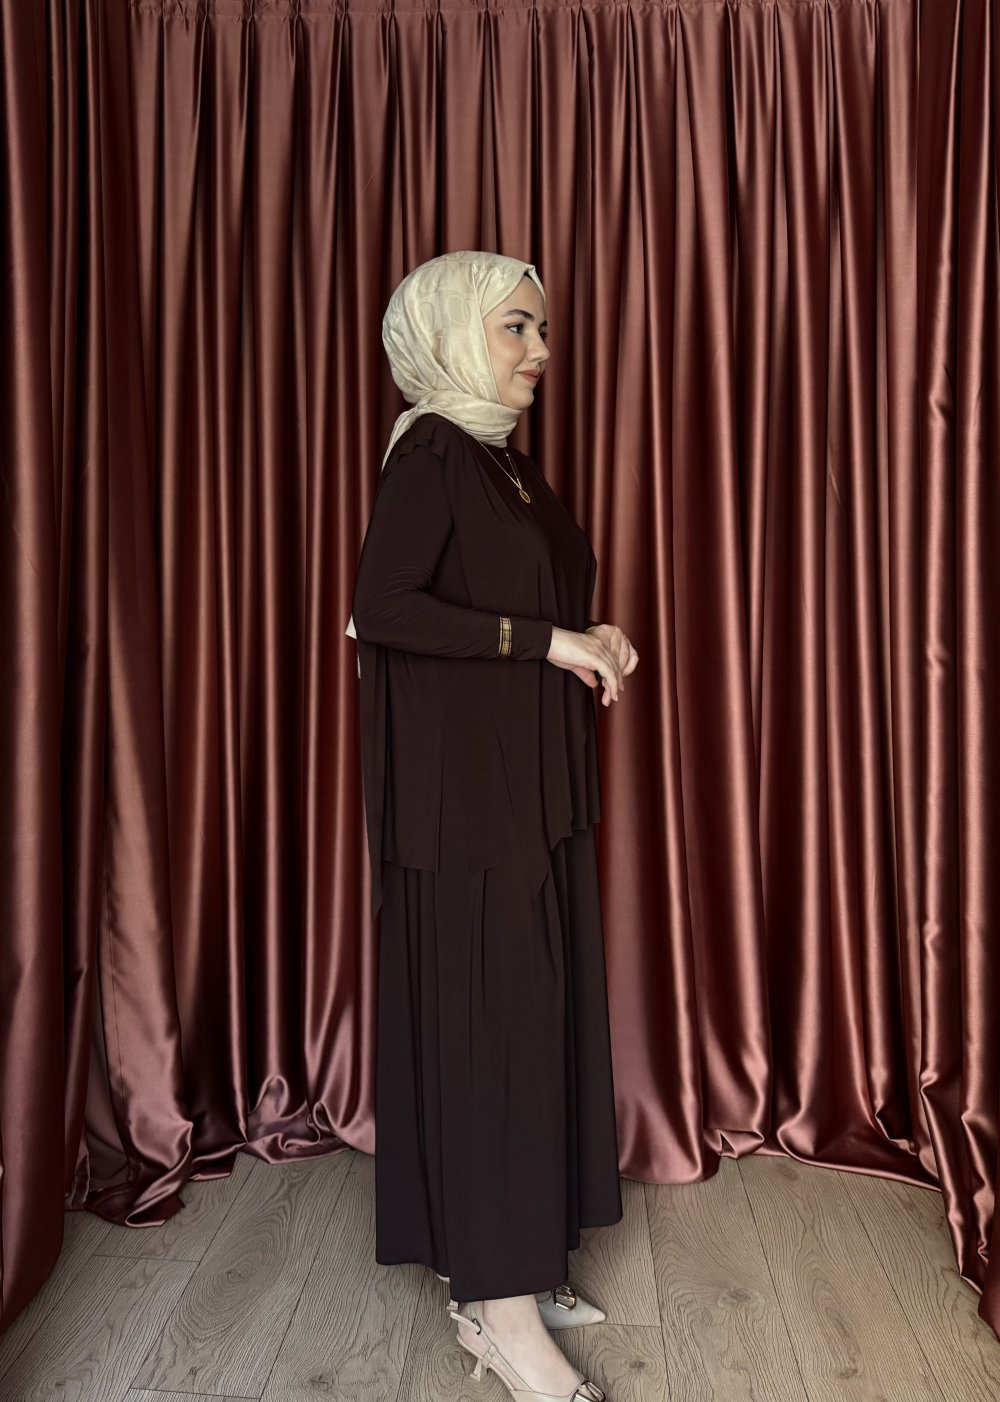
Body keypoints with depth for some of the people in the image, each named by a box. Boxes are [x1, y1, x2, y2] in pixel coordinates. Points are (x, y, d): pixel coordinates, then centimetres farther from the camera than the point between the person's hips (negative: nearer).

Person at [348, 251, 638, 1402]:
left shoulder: (506, 463, 17)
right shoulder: (431, 453, -9)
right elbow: (381, 609, -21)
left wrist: (590, 639, 4)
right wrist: (545, 637, -18)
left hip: (535, 785, 9)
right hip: (465, 792, -9)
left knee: (537, 1009, 12)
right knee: (487, 1017, -2)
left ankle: (503, 1265, 28)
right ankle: (499, 1308, 14)